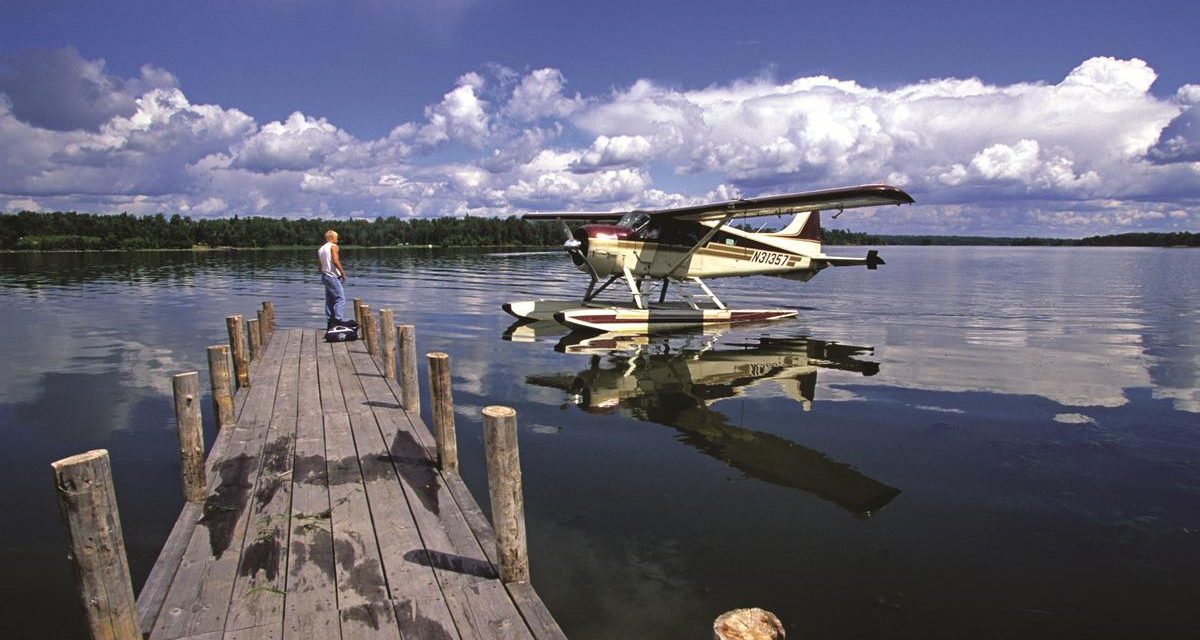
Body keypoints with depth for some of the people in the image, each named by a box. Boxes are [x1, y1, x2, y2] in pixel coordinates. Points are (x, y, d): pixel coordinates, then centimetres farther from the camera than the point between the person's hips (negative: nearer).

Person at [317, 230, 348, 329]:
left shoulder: (320, 249, 17)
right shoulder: (333, 246, -7)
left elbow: (319, 265, 16)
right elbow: (335, 261, -18)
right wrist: (343, 272, -11)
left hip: (325, 275, 9)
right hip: (333, 276, -9)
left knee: (329, 300, 11)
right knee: (340, 298, -11)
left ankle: (329, 323, 12)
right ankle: (337, 320, -23)